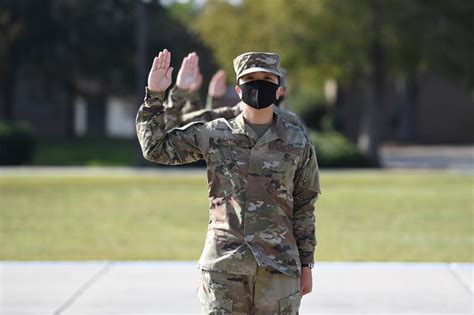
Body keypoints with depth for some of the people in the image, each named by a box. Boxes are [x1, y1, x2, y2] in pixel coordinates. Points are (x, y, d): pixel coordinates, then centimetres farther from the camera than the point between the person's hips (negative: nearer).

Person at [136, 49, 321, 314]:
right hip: (224, 264, 0)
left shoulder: (297, 143, 5)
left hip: (278, 265, 0)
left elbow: (304, 208, 9)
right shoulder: (213, 135, 5)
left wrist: (306, 265, 7)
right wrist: (155, 95, 0)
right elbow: (155, 148, 9)